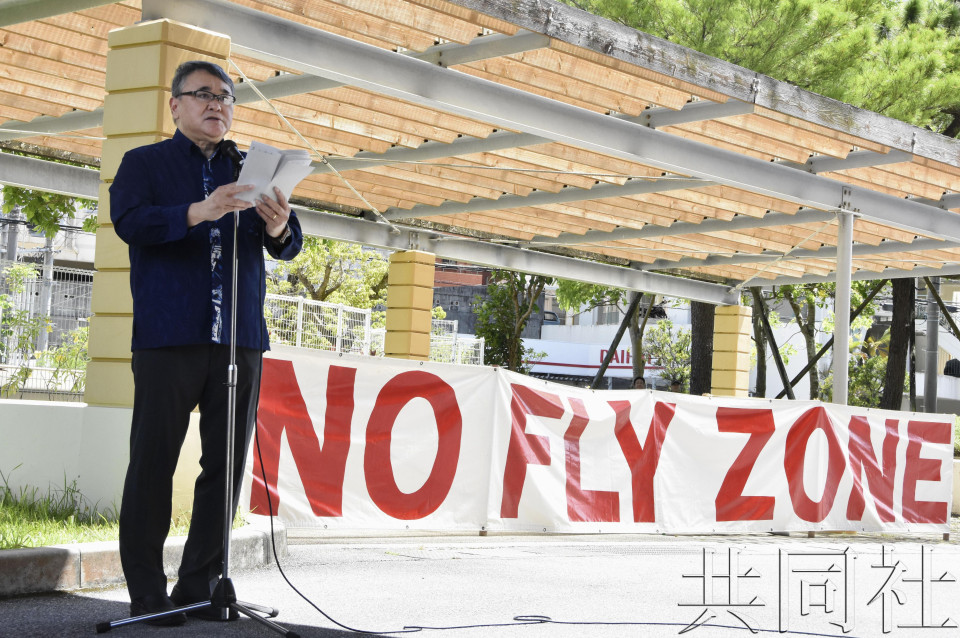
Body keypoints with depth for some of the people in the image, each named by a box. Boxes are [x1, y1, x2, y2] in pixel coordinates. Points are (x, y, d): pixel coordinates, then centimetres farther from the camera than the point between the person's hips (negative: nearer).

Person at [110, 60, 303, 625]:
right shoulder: (145, 163, 10)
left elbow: (289, 247, 10)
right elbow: (128, 221, -10)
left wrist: (279, 227, -15)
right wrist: (196, 213, -26)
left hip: (240, 341, 4)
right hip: (168, 339, -4)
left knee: (227, 465, 3)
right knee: (154, 462, -4)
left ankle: (200, 587, 10)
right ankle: (147, 592, 2)